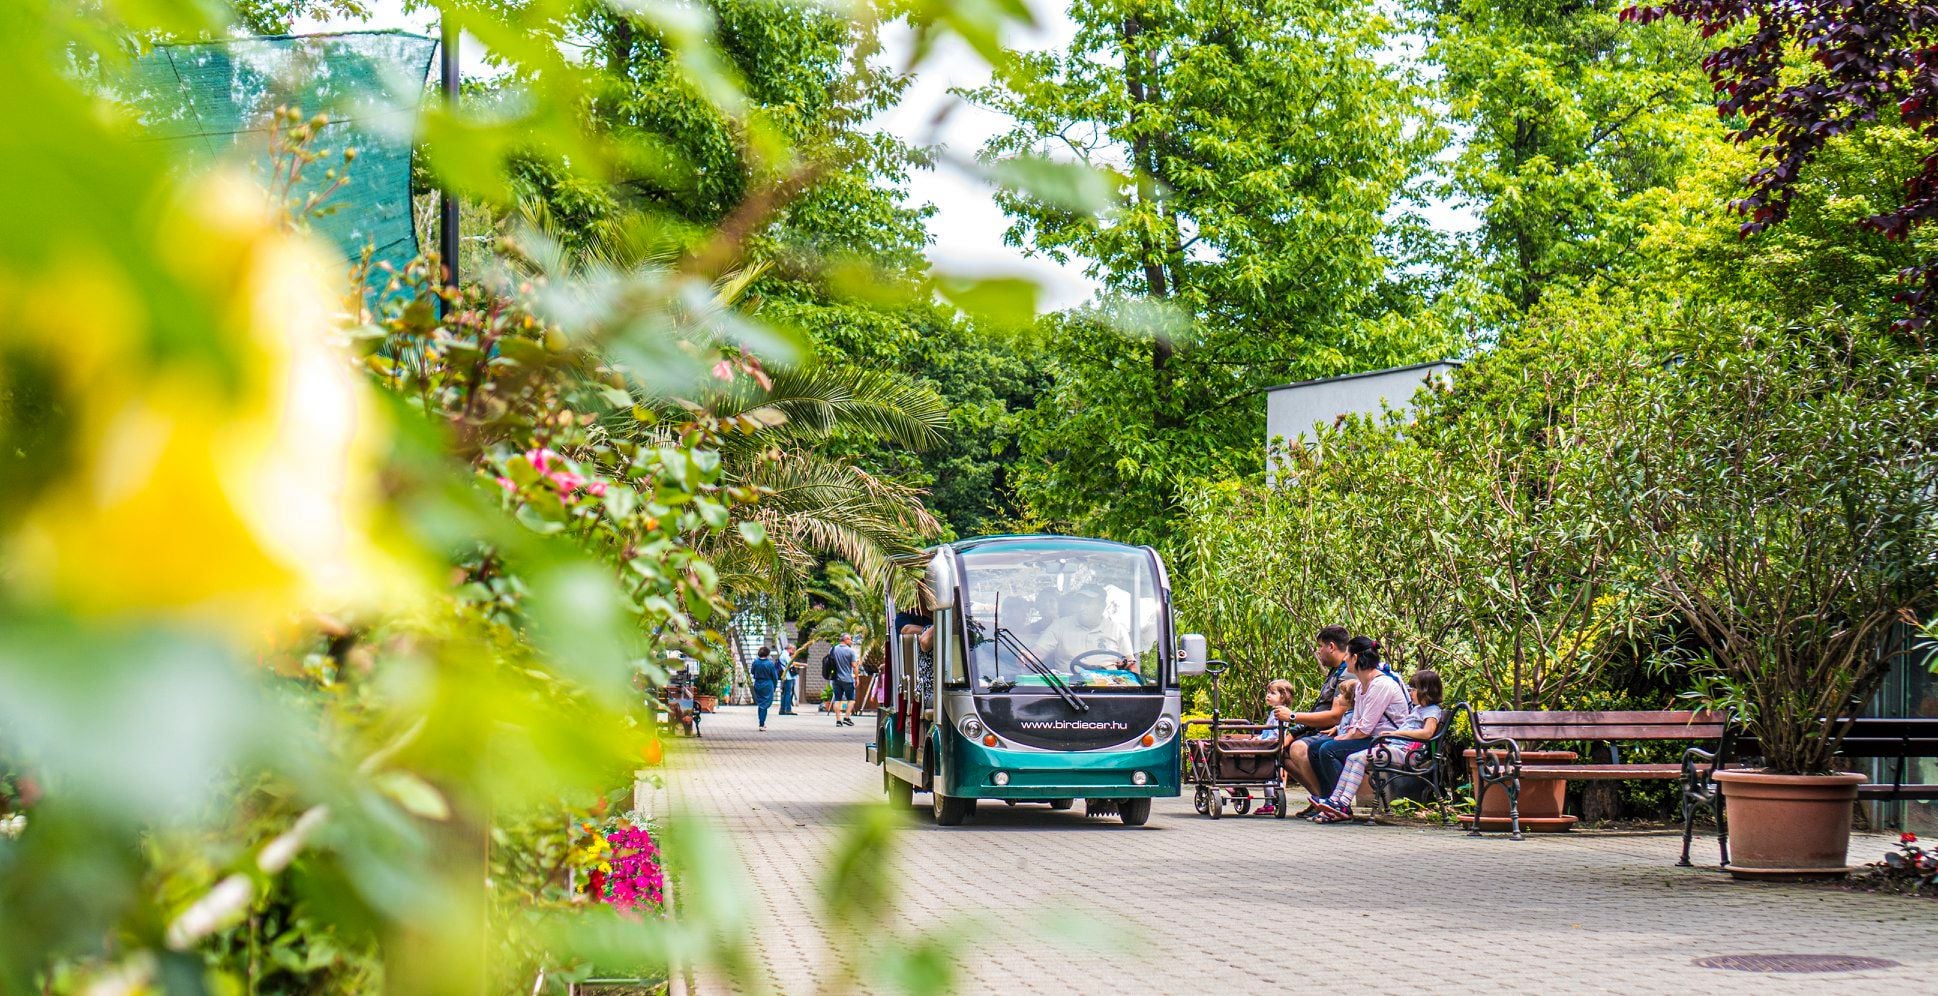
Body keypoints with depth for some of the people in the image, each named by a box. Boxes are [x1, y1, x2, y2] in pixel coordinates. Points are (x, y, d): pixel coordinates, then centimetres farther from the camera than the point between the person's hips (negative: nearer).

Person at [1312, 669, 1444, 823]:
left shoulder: (1433, 710, -1)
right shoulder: (1417, 709, 30)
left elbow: (1427, 732, -19)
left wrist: (1398, 732, -18)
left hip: (1407, 752, -10)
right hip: (1394, 746, 10)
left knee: (1360, 758, -23)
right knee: (1352, 758, -7)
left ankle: (1344, 804, -29)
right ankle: (1334, 800, -16)